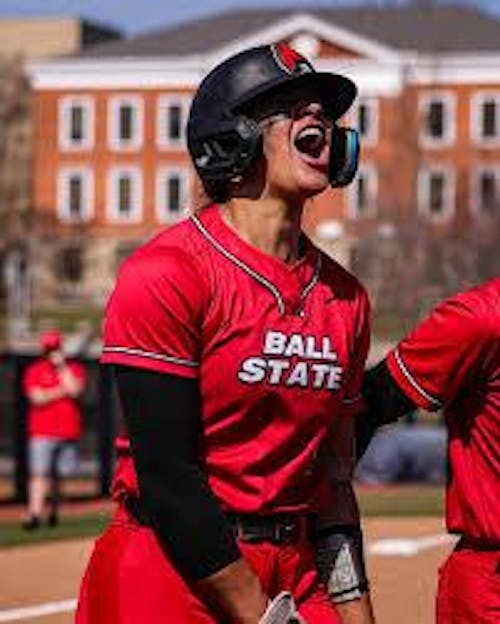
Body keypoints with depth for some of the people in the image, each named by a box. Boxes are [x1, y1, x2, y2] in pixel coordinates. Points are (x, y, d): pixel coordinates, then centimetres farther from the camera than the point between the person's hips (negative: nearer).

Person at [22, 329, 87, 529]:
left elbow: (75, 390, -10)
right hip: (42, 432, -2)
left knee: (57, 475, 8)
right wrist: (62, 391, -7)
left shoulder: (74, 369, 9)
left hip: (68, 431, 2)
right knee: (40, 473, -12)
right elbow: (37, 397, -9)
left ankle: (54, 511, 25)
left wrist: (61, 366, -7)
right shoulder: (34, 370, 4)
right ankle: (34, 514, -19)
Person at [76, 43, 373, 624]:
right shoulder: (167, 272, -11)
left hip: (294, 571, 6)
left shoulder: (346, 298, 9)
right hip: (169, 571, -6)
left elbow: (333, 473, 13)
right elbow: (165, 473, -16)